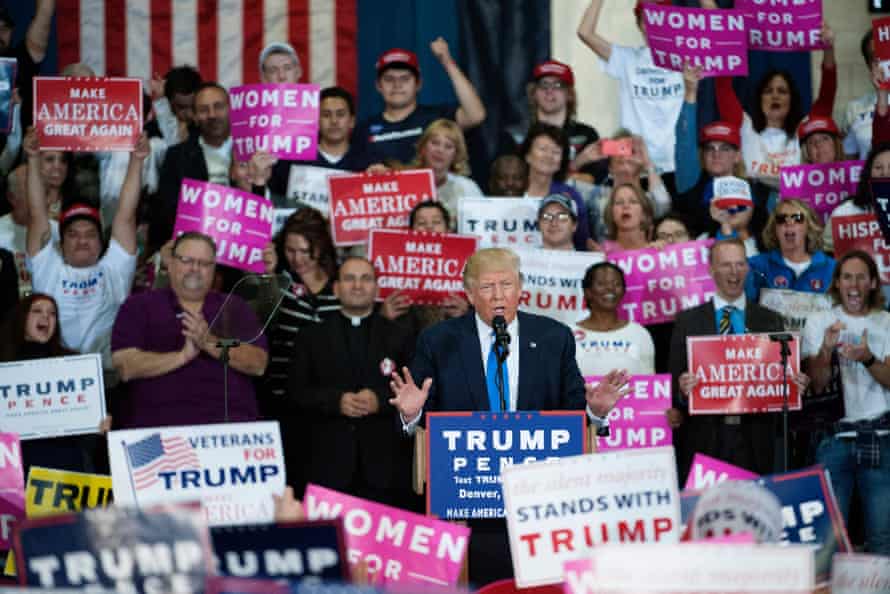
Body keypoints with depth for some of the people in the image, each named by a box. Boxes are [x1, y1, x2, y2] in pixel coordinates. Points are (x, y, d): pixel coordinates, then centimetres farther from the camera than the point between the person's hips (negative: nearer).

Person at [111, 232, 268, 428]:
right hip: (158, 423, -2)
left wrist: (212, 344, -8)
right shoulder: (138, 306, 13)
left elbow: (259, 364, 6)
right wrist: (183, 355, -10)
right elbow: (125, 367, -1)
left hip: (231, 422, 2)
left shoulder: (234, 307, 19)